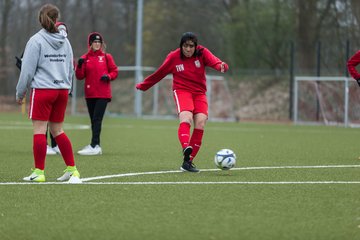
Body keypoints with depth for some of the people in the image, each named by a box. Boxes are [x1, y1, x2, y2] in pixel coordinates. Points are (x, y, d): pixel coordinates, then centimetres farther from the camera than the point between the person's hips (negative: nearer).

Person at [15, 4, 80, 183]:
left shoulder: (36, 40, -7)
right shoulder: (64, 41, 10)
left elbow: (28, 70, -6)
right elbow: (70, 69, 15)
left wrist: (20, 93, 4)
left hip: (42, 90, -6)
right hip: (62, 90, 6)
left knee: (39, 130, -1)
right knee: (57, 130, 13)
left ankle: (39, 171, 0)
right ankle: (72, 169, 11)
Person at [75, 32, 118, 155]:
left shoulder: (107, 57, 2)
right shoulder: (85, 58, 5)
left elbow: (114, 71, 6)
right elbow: (80, 76, 2)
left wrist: (108, 76, -14)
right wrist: (79, 66, -16)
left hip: (103, 94, -3)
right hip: (90, 94, 4)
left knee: (97, 119, -13)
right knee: (93, 120, 9)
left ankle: (94, 146, -18)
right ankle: (97, 146, 15)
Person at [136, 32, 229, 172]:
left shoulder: (202, 53, 0)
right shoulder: (173, 57, 0)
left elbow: (213, 61, -20)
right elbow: (159, 74, 12)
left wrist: (221, 66, -44)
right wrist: (143, 86, 21)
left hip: (199, 93, 2)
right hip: (182, 91, -2)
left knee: (200, 123, -15)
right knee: (186, 118, -30)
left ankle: (188, 161, -9)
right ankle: (186, 149, -57)